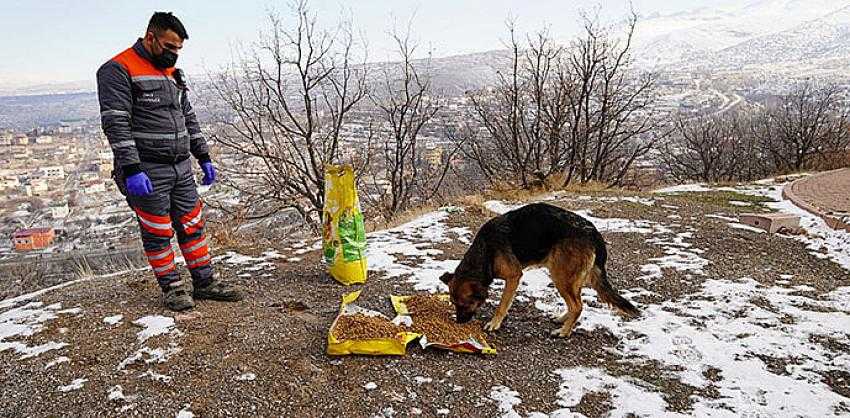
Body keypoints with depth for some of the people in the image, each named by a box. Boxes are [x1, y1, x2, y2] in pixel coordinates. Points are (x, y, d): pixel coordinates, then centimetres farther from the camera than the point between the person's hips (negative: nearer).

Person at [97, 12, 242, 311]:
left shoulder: (172, 73, 15)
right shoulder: (119, 70, -9)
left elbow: (188, 118, 20)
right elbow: (115, 124, -17)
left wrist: (204, 158, 16)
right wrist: (131, 170, -23)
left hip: (181, 168, 7)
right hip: (146, 172, -7)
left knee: (192, 225, 10)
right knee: (157, 233, 4)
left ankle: (204, 282, 20)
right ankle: (172, 287, 18)